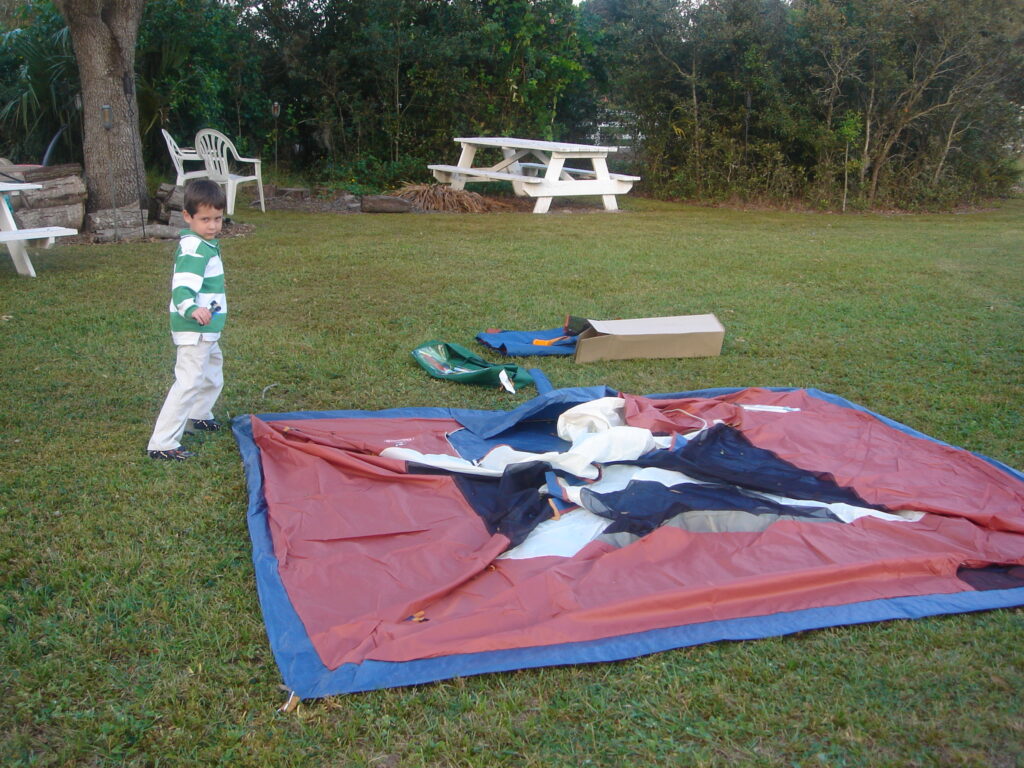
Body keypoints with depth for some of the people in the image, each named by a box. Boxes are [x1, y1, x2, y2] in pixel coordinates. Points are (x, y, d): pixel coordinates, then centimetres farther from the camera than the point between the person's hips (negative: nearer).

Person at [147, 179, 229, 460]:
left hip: (206, 330, 11)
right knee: (189, 382, -13)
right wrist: (192, 309, -55)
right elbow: (181, 288, -36)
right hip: (194, 331, -11)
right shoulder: (194, 250, -23)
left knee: (213, 370, 28)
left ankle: (198, 416, 50)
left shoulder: (207, 244, 10)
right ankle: (162, 444, -11)